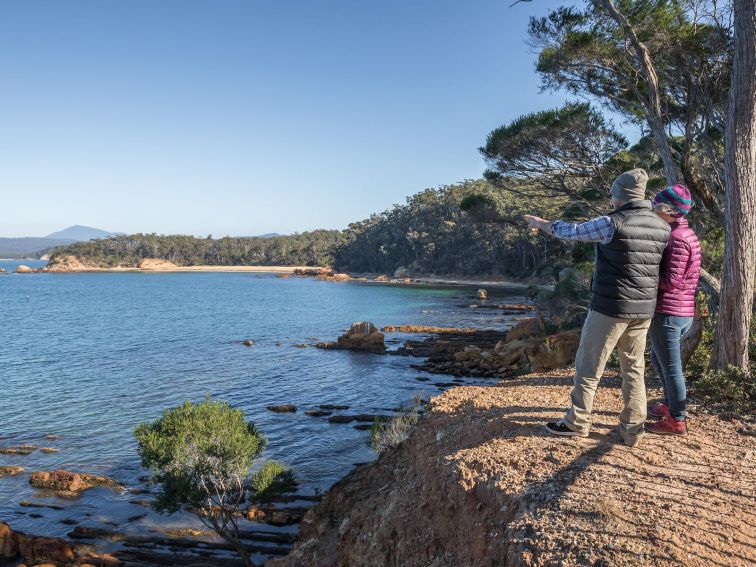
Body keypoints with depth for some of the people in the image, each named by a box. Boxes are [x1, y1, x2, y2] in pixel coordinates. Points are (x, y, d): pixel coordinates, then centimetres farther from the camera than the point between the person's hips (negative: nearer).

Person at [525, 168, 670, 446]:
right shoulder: (662, 228, 4)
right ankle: (632, 429, 17)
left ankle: (577, 423, 16)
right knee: (634, 369, 13)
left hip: (610, 307, -6)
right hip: (643, 309, 6)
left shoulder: (612, 223, -15)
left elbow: (571, 231, -1)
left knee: (588, 365, 6)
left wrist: (541, 223, 17)